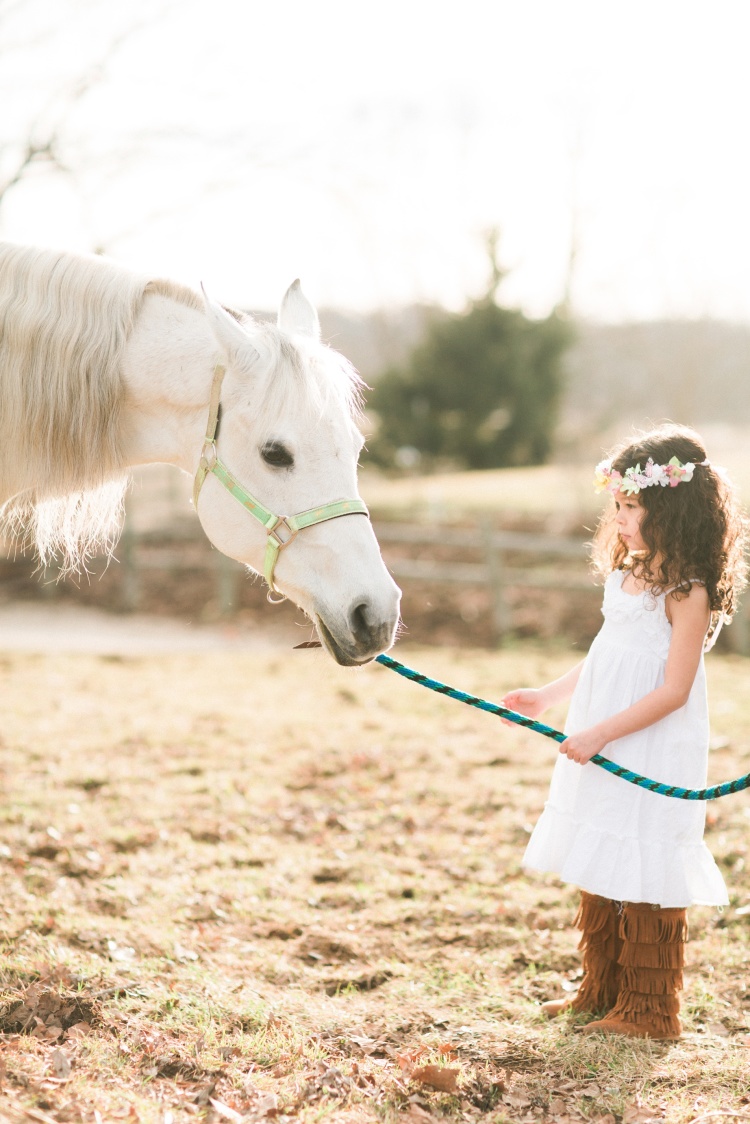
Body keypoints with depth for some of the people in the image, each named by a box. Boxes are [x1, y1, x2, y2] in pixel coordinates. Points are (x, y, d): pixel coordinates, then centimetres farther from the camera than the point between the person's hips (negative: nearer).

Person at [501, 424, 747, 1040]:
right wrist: (548, 695, 17)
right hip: (602, 750, 9)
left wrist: (600, 734, -20)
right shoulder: (627, 573, 9)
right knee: (598, 876, 16)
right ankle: (601, 992, 30)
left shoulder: (687, 592, -17)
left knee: (644, 880, 0)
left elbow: (674, 690, -20)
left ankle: (649, 1010, 13)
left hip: (652, 758, -9)